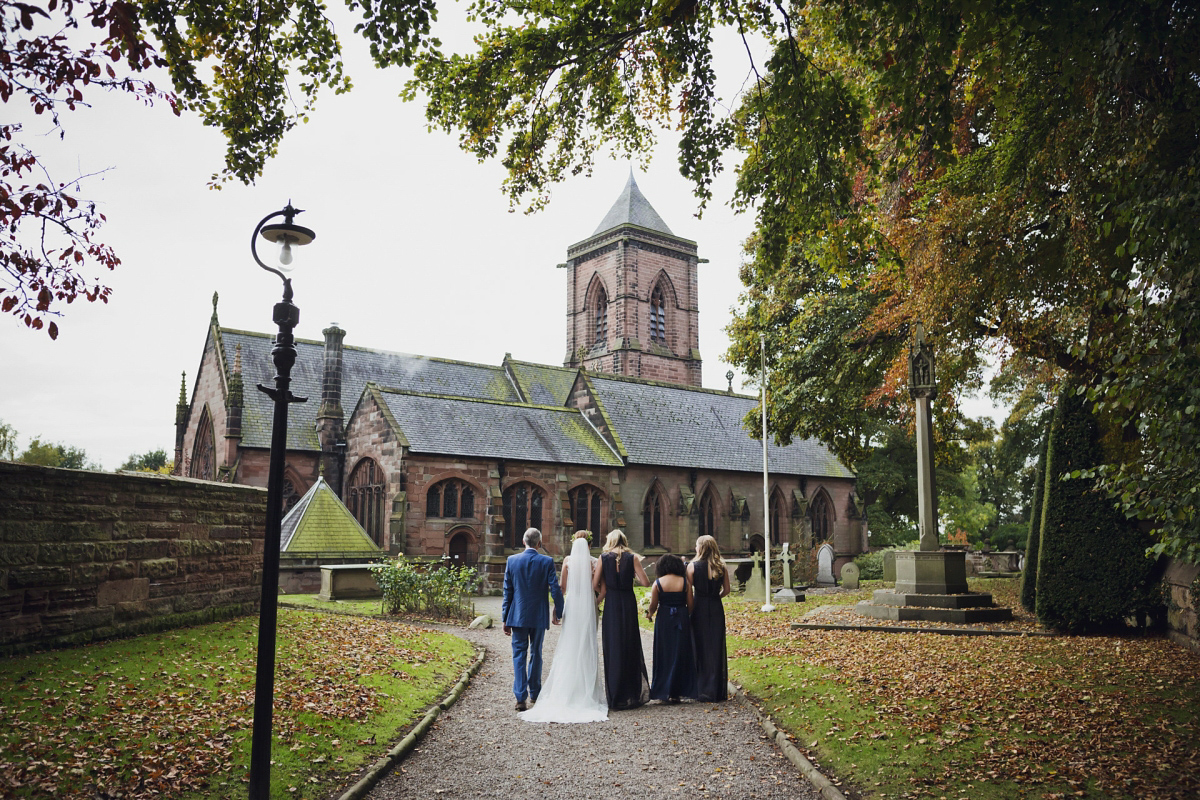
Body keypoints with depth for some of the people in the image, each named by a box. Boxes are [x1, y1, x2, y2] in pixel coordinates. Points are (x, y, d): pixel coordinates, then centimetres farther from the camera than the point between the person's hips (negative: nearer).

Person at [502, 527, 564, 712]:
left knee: (519, 655, 4)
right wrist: (559, 612, 7)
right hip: (539, 617, 0)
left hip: (518, 616, 0)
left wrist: (505, 619, 6)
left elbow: (507, 592, 1)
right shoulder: (547, 562, -7)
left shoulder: (512, 560, -3)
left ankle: (520, 698, -4)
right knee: (535, 654, 15)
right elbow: (555, 589, -7)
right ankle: (535, 693, 27)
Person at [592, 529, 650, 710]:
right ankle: (633, 695, 16)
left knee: (613, 649, 6)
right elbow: (646, 582, -6)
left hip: (611, 604, 0)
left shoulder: (603, 557, 0)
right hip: (629, 603, 0)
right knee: (631, 647, 12)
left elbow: (595, 584, -3)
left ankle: (615, 698, 9)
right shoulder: (632, 557, -1)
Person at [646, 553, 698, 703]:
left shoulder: (658, 583, -5)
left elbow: (653, 605, -4)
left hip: (664, 620, 0)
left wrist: (649, 614, 17)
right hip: (682, 620, 0)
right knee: (680, 653, 7)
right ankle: (674, 692, 8)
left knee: (664, 653, 10)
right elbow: (690, 605, -1)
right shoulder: (685, 582, -3)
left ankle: (662, 689, 14)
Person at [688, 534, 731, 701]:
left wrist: (690, 608, 7)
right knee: (716, 647, 7)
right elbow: (726, 590, 4)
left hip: (699, 608, -2)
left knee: (700, 647, 6)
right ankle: (718, 690, 11)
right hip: (716, 609, 2)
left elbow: (689, 591, -6)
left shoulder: (693, 566, -8)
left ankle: (702, 690, 9)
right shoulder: (721, 567, 1)